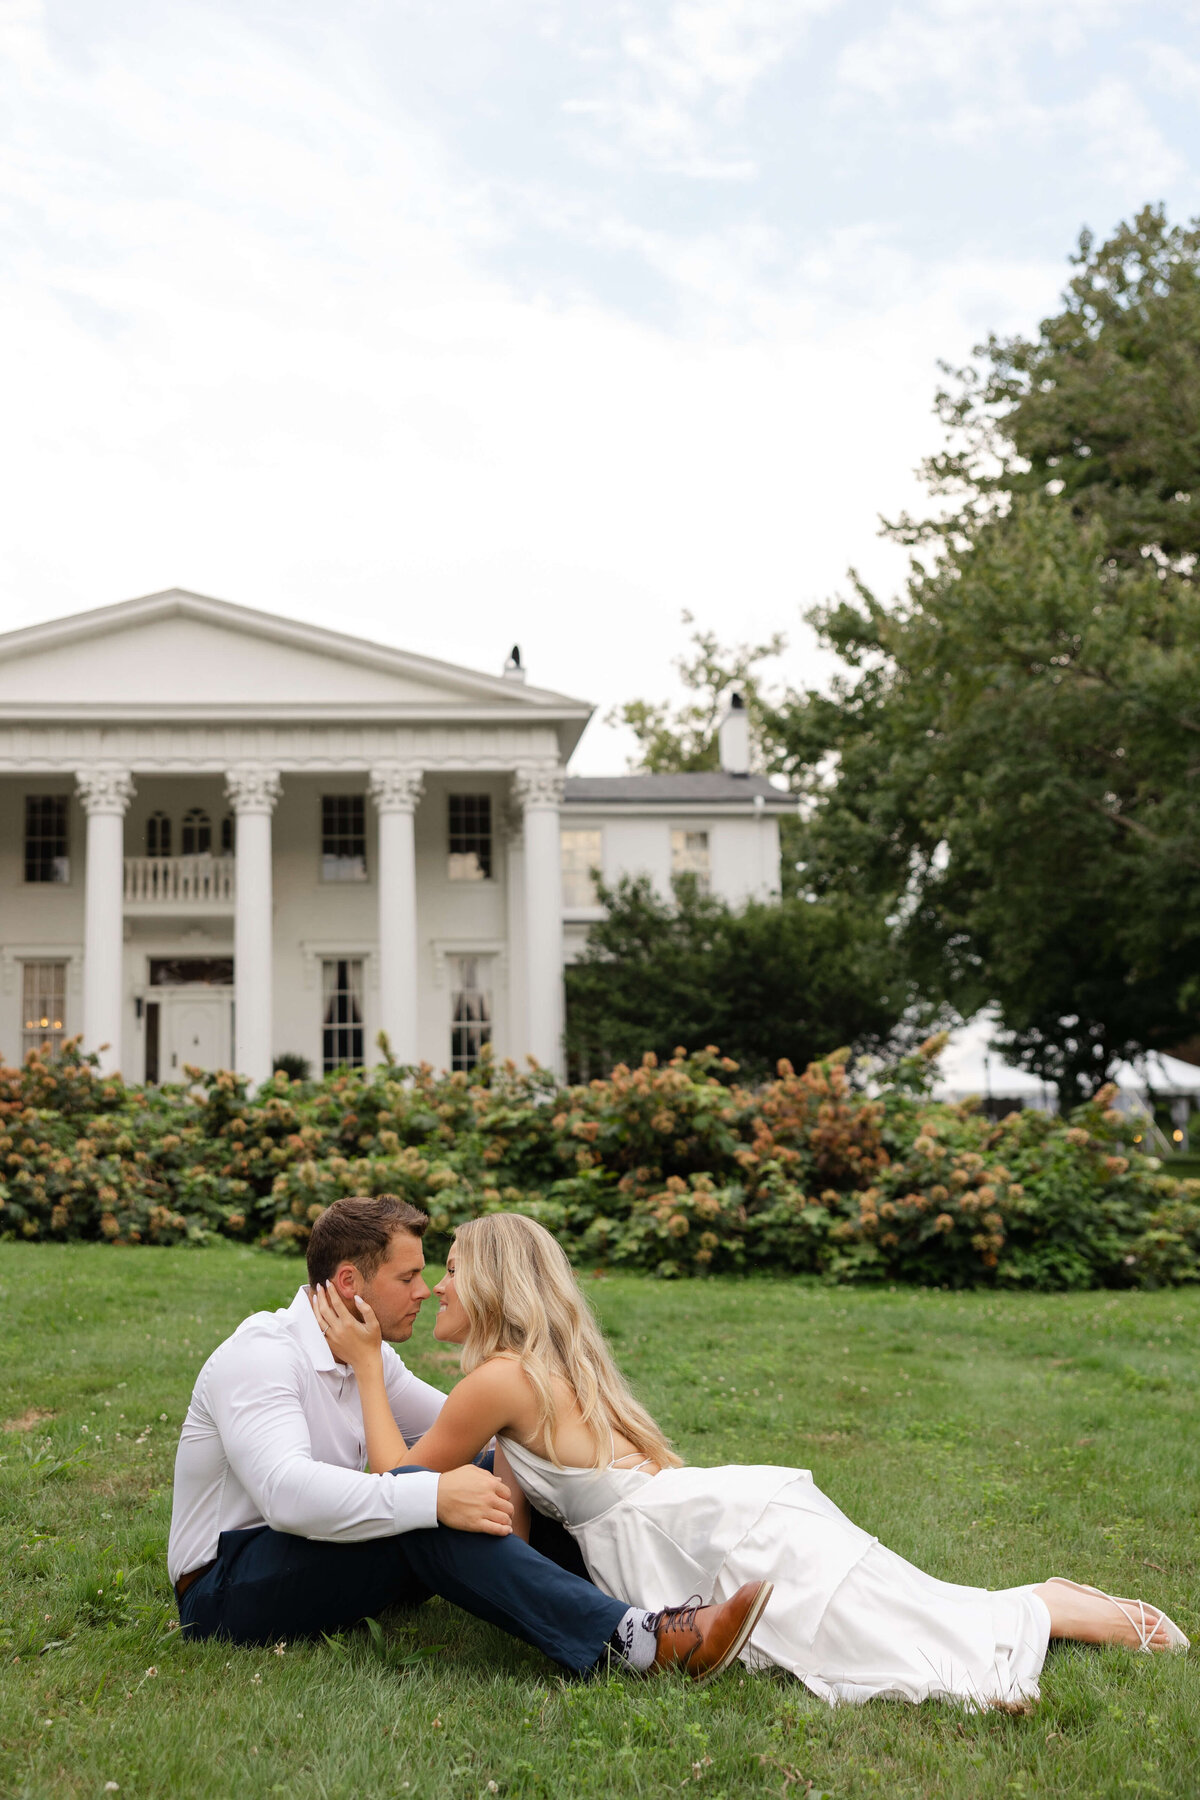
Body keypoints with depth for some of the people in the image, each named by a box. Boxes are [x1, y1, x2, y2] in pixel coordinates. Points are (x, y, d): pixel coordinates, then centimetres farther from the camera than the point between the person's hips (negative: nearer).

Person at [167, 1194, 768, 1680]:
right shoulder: (261, 1355, -21)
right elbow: (286, 1492, -38)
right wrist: (434, 1497, -45)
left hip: (311, 1561, 9)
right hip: (226, 1592, -9)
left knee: (491, 1468, 0)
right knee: (419, 1498, -33)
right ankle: (631, 1639, -41)